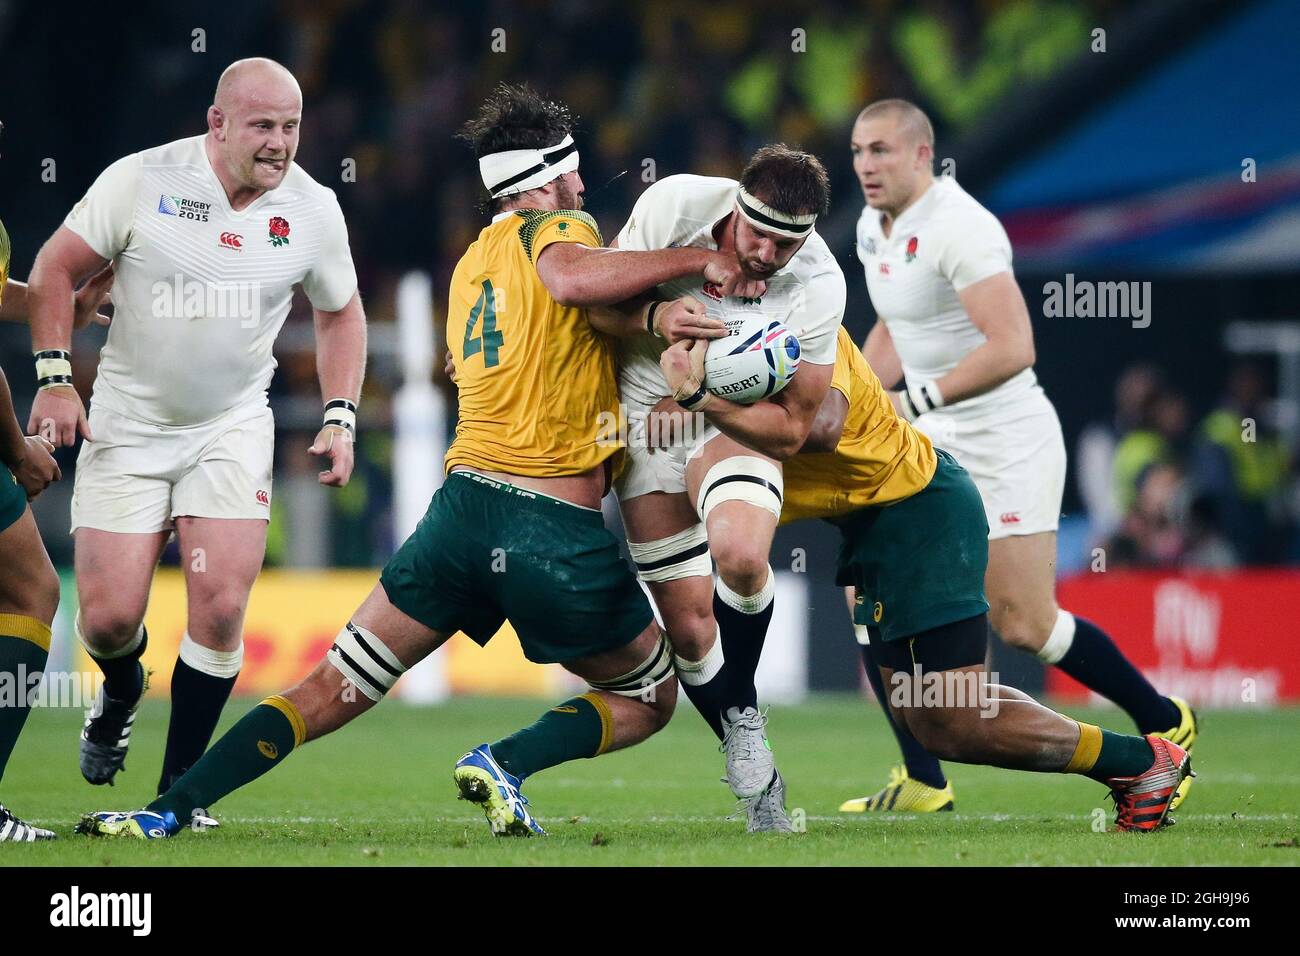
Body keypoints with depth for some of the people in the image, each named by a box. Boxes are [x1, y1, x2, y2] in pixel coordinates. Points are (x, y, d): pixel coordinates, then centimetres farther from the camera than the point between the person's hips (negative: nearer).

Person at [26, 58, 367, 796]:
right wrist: (55, 377, -10)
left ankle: (178, 786, 1)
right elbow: (57, 269, -2)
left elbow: (340, 314, 12)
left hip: (232, 429, 1)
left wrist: (340, 419, 3)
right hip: (129, 424, -1)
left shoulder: (313, 210, -5)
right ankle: (121, 694, 33)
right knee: (110, 617, -4)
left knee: (221, 608, -13)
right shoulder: (141, 181, -13)